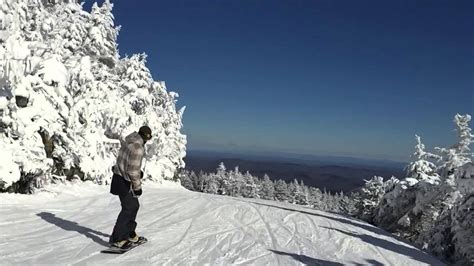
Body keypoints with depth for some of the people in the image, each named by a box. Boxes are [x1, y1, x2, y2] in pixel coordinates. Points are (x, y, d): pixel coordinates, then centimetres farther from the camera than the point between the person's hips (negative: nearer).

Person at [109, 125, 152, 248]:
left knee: (134, 206, 17)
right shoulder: (138, 148, -24)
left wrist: (138, 171, 23)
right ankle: (117, 239, 6)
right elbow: (133, 170, -24)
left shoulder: (128, 141, 6)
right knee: (128, 208, -1)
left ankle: (130, 234, 28)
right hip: (125, 181, -10)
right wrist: (137, 186, -14)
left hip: (120, 176, 10)